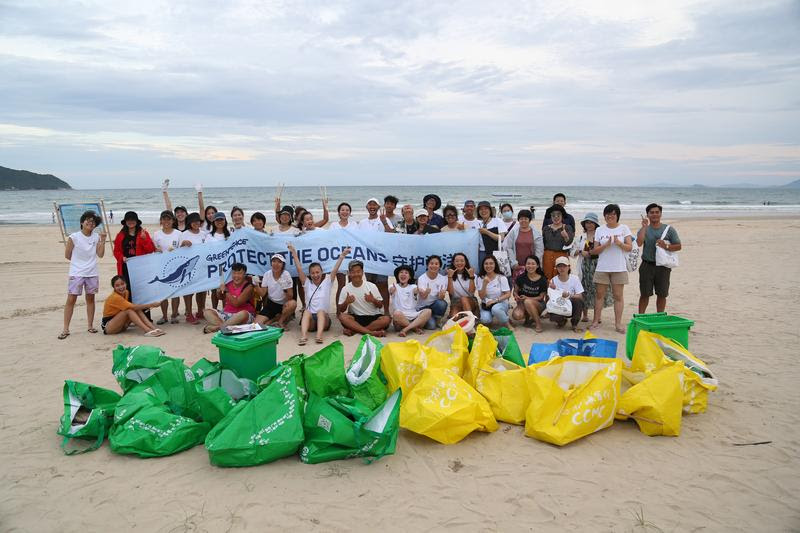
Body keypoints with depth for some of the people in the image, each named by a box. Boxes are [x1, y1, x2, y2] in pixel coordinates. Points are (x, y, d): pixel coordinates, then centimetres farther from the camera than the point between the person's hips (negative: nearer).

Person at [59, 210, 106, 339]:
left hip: (92, 273, 3)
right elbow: (67, 255, 0)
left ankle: (90, 326, 20)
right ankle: (65, 329, 2)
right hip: (76, 273, -3)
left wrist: (103, 240, -10)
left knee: (90, 299, 10)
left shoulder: (96, 237, 3)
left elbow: (100, 254, -3)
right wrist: (79, 261, 7)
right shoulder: (74, 237, -7)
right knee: (71, 300, -3)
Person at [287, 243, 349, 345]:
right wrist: (294, 253, 0)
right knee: (306, 312, -31)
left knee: (321, 311, -32)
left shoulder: (327, 282, 11)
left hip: (323, 318, -1)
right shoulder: (307, 284, 13)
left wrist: (342, 256, -10)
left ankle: (319, 335, -56)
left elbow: (335, 270, 0)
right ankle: (303, 335, -55)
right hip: (309, 318, 1)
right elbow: (299, 269, 5)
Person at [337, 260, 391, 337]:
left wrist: (373, 300, -19)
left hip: (373, 317, 0)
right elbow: (340, 310, 1)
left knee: (386, 319, -30)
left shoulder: (372, 286, -2)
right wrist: (346, 302, -20)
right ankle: (372, 332, -32)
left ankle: (353, 330, -25)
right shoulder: (346, 289, 0)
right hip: (356, 318, 0)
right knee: (342, 317, -29)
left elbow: (380, 306, 3)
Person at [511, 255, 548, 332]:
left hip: (538, 304, -2)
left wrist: (527, 298, -21)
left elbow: (541, 297, -6)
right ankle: (528, 317, 6)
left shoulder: (542, 280, -9)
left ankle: (538, 322, -14)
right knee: (516, 315, -30)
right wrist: (516, 296, -22)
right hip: (523, 303, 2)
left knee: (527, 302, -37)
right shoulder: (521, 277, -6)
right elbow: (515, 291, 3)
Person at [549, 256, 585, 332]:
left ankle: (574, 324, -7)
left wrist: (569, 295, -30)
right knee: (553, 317, -32)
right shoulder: (553, 281, -6)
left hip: (572, 307, 0)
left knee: (579, 301, -33)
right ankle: (562, 321, 10)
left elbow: (580, 297, -12)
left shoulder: (574, 278, -8)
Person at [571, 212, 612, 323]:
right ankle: (585, 315, 10)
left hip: (597, 264, -2)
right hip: (584, 265, 2)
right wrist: (581, 252, -6)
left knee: (597, 289, -3)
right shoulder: (581, 237, 12)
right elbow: (573, 251, 11)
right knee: (584, 289, 1)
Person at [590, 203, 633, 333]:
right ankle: (596, 320, 13)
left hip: (619, 268, -1)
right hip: (602, 267, 1)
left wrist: (619, 243, -20)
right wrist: (606, 245, -15)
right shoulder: (600, 230, 7)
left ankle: (618, 323, 6)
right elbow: (595, 250, 3)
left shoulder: (624, 229, 4)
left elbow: (629, 247, -2)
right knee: (599, 294, 4)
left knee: (618, 296, 2)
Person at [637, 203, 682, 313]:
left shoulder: (669, 229, 5)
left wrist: (666, 246, -15)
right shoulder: (644, 229, 3)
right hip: (647, 266, -1)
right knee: (644, 294, 3)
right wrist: (644, 226, -15)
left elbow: (678, 246, 3)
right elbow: (639, 243, -15)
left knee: (662, 295, 7)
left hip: (663, 266, 1)